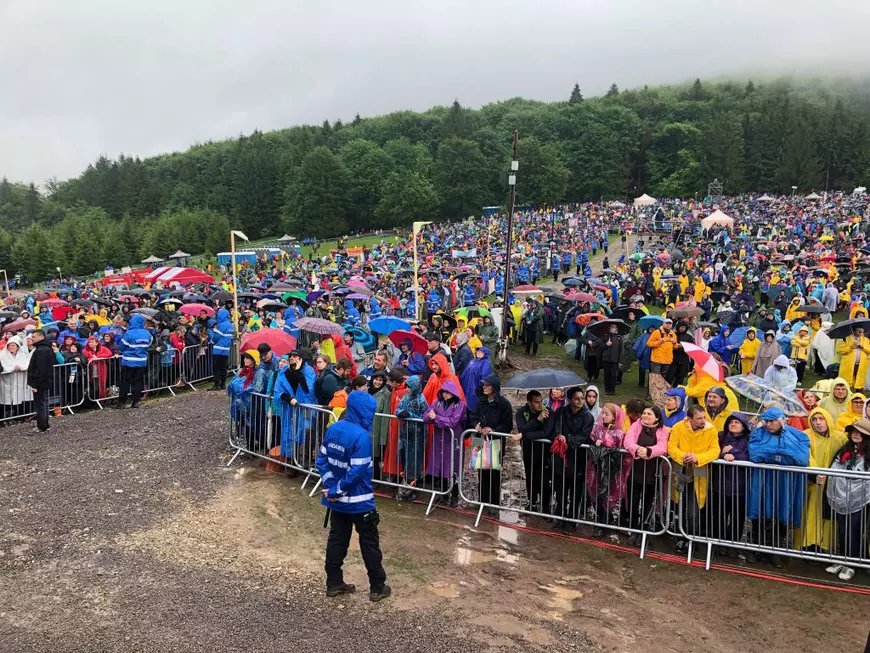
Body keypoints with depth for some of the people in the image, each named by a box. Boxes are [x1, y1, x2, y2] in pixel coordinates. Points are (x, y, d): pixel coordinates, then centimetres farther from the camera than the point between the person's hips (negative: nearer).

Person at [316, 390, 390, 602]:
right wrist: (337, 490, -13)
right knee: (369, 543, 7)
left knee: (337, 540, 16)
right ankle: (377, 588, 16)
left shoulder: (333, 429, 1)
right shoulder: (361, 436, -23)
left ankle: (334, 583, 25)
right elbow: (357, 472, -25)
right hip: (359, 502, -7)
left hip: (337, 500, 7)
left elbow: (322, 460, 5)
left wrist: (331, 486, 1)